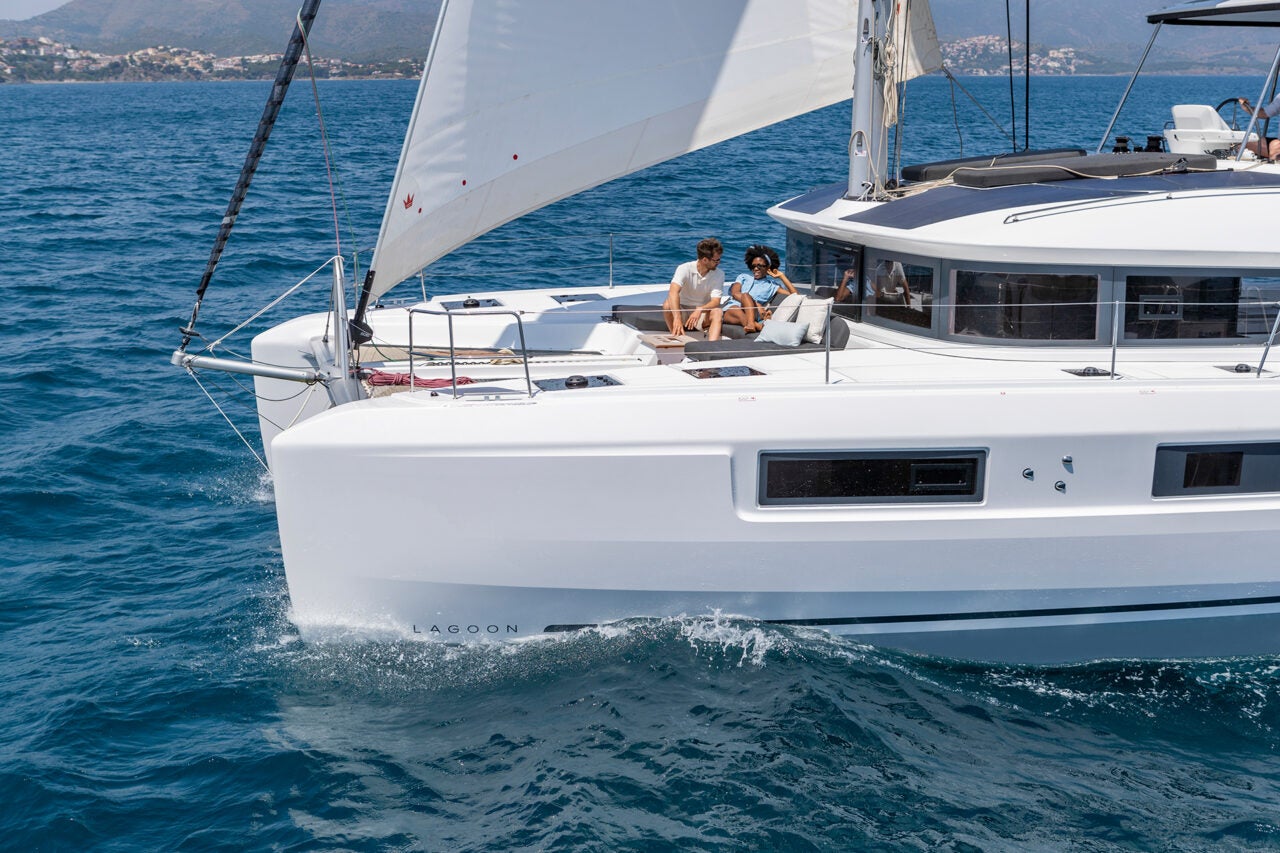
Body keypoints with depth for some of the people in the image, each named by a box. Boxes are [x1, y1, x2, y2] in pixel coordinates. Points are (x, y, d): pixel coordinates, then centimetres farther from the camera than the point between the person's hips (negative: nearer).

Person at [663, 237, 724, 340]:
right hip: (682, 311, -1)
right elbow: (673, 292, -32)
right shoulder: (685, 269, -16)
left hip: (703, 313, 1)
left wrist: (699, 310, -41)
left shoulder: (719, 275, -7)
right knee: (668, 305, -31)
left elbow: (715, 301, -18)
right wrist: (677, 318, -48)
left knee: (717, 312, -31)